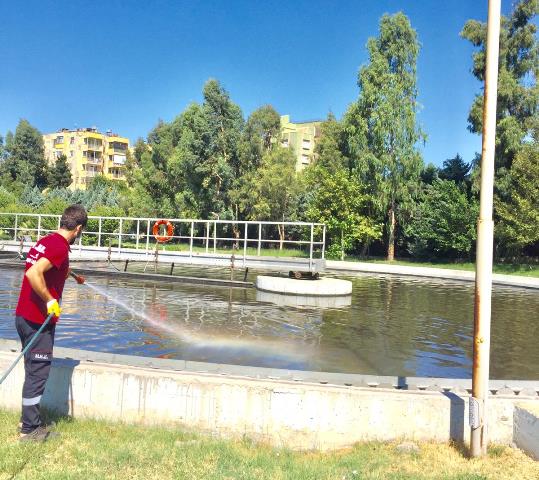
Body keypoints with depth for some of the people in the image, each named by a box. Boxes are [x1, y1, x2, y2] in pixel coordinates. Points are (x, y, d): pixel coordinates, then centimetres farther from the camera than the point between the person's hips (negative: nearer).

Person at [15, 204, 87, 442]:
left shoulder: (46, 240, 10)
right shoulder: (60, 247, -18)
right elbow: (33, 273, -32)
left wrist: (69, 274, 45)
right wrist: (50, 300, -22)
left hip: (24, 316, 9)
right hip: (38, 320, -9)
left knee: (34, 370, 20)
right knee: (38, 372, 2)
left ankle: (29, 418, 33)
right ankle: (30, 429, 13)